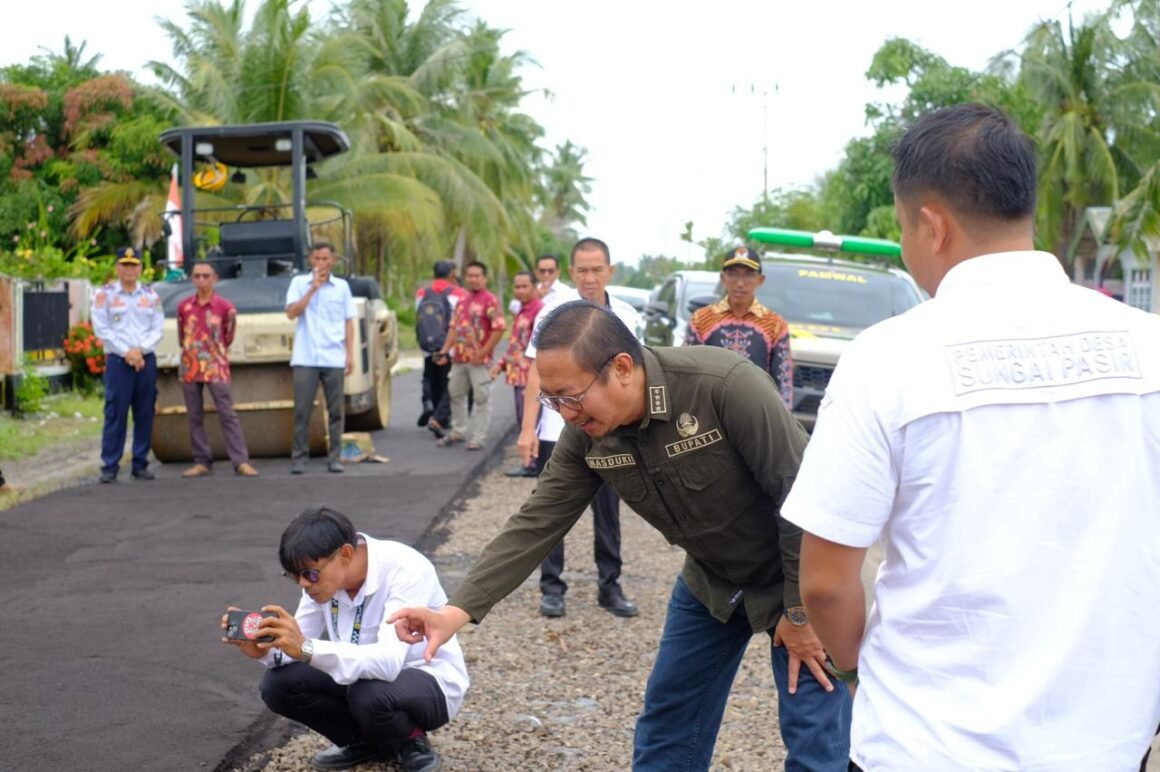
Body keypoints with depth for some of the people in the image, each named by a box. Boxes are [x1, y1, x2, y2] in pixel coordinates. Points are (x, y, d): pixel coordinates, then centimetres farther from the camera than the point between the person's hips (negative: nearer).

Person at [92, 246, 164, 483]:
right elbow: (101, 329, -3)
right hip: (117, 360, -3)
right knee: (115, 414, -6)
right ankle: (109, 467, -2)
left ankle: (140, 465, 11)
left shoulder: (150, 295, 11)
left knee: (145, 414, 4)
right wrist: (126, 352, -10)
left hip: (146, 360, 3)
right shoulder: (105, 294, 3)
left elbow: (158, 328, 6)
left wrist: (140, 349, -9)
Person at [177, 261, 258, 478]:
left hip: (216, 368, -3)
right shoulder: (184, 306, 5)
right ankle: (202, 462, 12)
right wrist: (191, 349, 14)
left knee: (227, 414, -7)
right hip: (190, 368, 4)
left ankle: (241, 461, -8)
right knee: (195, 417, 6)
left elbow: (228, 337, 6)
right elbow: (181, 337, 17)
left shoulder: (225, 307, -4)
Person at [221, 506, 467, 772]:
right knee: (278, 684, -13)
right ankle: (366, 741, 7)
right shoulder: (322, 574, -10)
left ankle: (412, 744, -4)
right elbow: (298, 644, -4)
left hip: (429, 682, -7)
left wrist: (305, 649, -50)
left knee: (369, 694, -38)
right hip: (367, 677, 7)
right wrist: (264, 649, -28)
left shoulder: (405, 571, -30)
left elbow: (388, 662, -42)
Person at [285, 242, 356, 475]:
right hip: (305, 358, -1)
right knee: (302, 410, -2)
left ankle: (334, 457, 8)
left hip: (334, 359, 1)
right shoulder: (299, 282, 6)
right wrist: (313, 288, -10)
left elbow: (348, 322, 9)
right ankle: (299, 457, 4)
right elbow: (292, 312, -6)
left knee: (335, 410, 2)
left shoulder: (342, 286, 10)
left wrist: (350, 354, 2)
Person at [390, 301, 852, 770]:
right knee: (667, 723, 13)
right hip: (711, 581, 6)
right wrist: (457, 611, -20)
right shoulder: (586, 434, -15)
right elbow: (536, 523, -11)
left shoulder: (724, 386, -34)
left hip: (801, 579, -6)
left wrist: (802, 611, -21)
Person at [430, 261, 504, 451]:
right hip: (459, 358, 8)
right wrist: (444, 351, 5)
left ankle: (477, 438, 3)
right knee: (456, 394, 16)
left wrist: (482, 353, -17)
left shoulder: (490, 300, -9)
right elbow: (454, 328, 16)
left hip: (479, 361, -8)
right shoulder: (462, 301, 15)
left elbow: (499, 328, -15)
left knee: (481, 398, -2)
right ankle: (458, 432, 29)